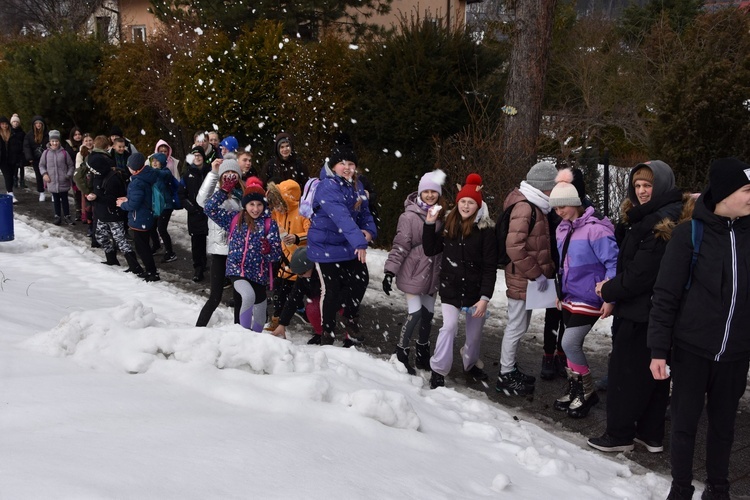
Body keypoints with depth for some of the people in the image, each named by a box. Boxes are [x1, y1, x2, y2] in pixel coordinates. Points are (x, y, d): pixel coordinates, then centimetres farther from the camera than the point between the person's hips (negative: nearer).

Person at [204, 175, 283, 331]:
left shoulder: (270, 224, -1)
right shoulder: (234, 219, 4)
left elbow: (276, 254, -5)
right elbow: (210, 209, 0)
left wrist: (268, 250, -28)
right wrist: (225, 189, -3)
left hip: (259, 273, 2)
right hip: (237, 270, -2)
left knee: (259, 311, 11)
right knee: (248, 295, -31)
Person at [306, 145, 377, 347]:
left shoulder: (356, 187, 6)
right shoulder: (328, 186, -22)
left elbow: (364, 212, 7)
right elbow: (341, 217, -35)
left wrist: (369, 230, -16)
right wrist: (359, 242, -45)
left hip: (350, 246, 8)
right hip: (326, 247, -7)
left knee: (361, 281, 10)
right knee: (332, 289, 0)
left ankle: (350, 318, 35)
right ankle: (328, 331, 20)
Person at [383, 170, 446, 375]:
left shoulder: (441, 216, 5)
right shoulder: (410, 216, -13)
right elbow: (400, 245, -14)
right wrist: (390, 271, -18)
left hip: (432, 273, 6)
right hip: (413, 272, -6)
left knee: (428, 314, 11)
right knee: (415, 313, -8)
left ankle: (422, 354, 27)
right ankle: (401, 354, 7)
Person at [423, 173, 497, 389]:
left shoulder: (485, 230, -11)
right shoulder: (449, 224, 1)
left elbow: (490, 267, -12)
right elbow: (430, 250, 6)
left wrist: (485, 297, -16)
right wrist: (429, 224, -4)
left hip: (475, 290, -1)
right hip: (450, 288, 1)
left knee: (475, 332, 13)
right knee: (449, 326, -13)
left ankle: (471, 365, 38)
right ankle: (438, 370, 0)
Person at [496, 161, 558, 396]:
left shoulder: (535, 207, 13)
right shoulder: (524, 208, -20)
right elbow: (514, 247, -27)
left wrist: (545, 271, 10)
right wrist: (536, 274, -21)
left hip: (529, 279, 10)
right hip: (522, 279, -10)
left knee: (520, 325, 18)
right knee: (517, 326, -1)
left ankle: (510, 368, 30)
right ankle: (506, 376, 10)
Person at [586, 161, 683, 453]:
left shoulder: (660, 224, -19)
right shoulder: (645, 218, 12)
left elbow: (640, 274, -22)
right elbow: (629, 262, 18)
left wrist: (608, 291, -8)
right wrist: (612, 288, 4)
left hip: (642, 312, -10)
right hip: (654, 311, 10)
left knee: (626, 371, 1)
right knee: (653, 372, 14)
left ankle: (620, 434, 13)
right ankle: (651, 434, 25)